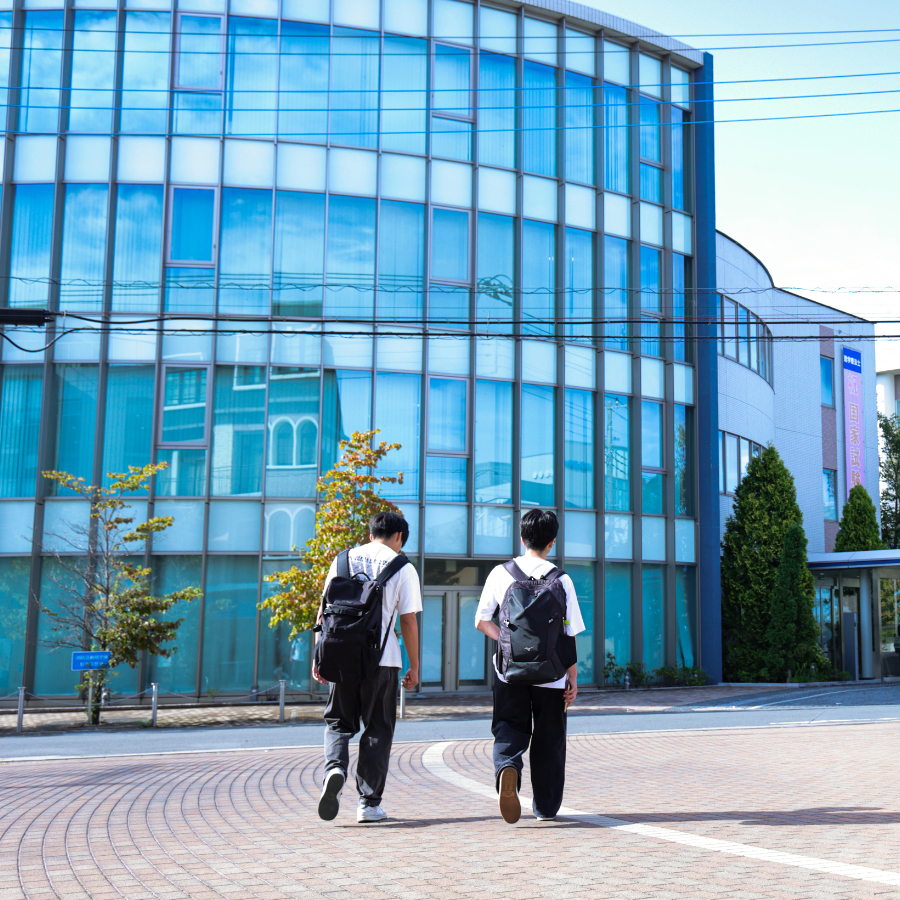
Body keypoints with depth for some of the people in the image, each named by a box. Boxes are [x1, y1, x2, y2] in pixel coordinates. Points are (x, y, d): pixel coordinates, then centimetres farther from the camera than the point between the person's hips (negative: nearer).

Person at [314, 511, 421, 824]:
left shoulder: (343, 560, 10)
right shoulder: (403, 568, 2)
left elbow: (324, 612, 7)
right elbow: (408, 622, -1)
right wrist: (414, 666, 6)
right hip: (383, 657, -2)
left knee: (338, 722, 15)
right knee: (378, 728, 9)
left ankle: (334, 767, -14)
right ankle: (369, 803, 9)